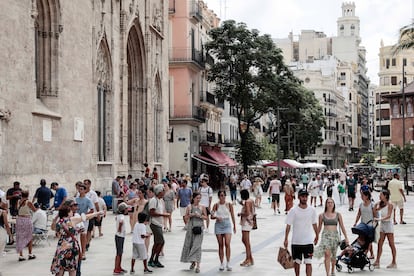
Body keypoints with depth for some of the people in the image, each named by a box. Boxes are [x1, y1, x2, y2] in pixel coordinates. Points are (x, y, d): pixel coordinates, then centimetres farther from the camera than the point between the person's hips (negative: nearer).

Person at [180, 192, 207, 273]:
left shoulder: (202, 207, 3)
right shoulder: (189, 207, 5)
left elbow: (206, 217, 6)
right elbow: (186, 216, 8)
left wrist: (200, 216, -11)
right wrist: (191, 215, -11)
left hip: (199, 227, -2)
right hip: (191, 227, 2)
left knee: (197, 245, -10)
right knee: (189, 244, 8)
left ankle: (198, 265, -13)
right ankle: (193, 262, 28)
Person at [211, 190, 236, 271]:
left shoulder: (229, 205, 1)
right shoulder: (216, 205, 1)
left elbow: (232, 216, 8)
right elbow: (212, 216, 2)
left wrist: (234, 226, 10)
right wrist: (216, 217, -19)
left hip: (227, 224, -1)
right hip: (218, 225, 1)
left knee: (227, 244, -13)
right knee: (221, 245, 5)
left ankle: (228, 263, -8)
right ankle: (221, 264, 11)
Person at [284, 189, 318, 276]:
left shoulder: (312, 210, -1)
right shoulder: (293, 210, -8)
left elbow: (314, 224, 11)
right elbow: (288, 225, -7)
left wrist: (316, 236, 18)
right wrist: (286, 239, -11)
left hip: (308, 241, 1)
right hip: (296, 241, -1)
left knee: (308, 262, -5)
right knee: (297, 262, 12)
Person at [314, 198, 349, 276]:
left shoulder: (338, 215, 4)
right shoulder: (322, 215, 2)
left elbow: (342, 227, 8)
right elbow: (319, 228, 11)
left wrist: (346, 238, 5)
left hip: (335, 235, 2)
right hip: (325, 235, -2)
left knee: (333, 255, 12)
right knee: (327, 254, -16)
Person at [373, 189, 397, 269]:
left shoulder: (389, 205, -11)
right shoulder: (380, 204, 9)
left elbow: (388, 216, -22)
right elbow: (374, 213, 8)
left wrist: (380, 219, -35)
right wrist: (375, 206, -5)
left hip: (388, 224, -7)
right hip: (382, 224, 7)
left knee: (391, 244, 1)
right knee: (380, 244, 3)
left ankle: (394, 262, 8)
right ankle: (377, 262, 2)